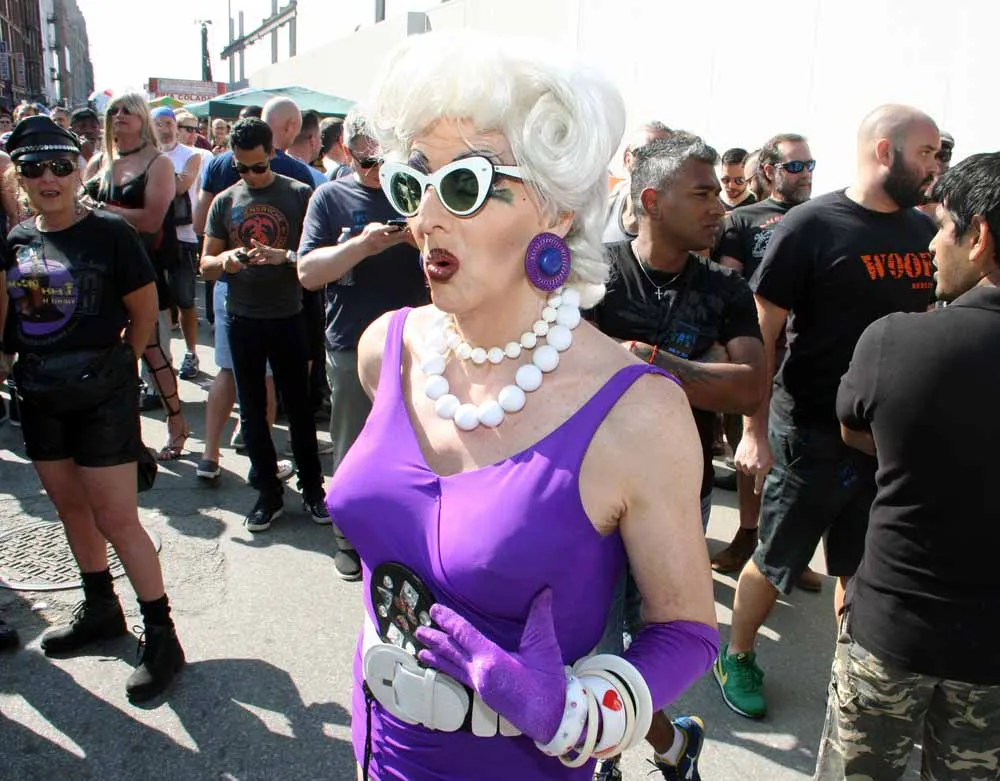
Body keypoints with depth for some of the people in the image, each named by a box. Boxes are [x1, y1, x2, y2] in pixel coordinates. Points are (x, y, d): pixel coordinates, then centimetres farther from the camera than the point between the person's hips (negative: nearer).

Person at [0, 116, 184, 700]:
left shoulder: (110, 232, -10)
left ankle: (161, 635, 8)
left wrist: (114, 366, 2)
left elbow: (145, 312, -5)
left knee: (117, 518, -5)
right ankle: (100, 609, 36)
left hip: (101, 397, -6)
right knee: (71, 506, 17)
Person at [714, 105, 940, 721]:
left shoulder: (924, 230, 7)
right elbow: (762, 335, -11)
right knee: (776, 563, 10)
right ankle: (738, 658, 33)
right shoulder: (811, 225, -11)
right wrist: (756, 430, -13)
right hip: (812, 434, -5)